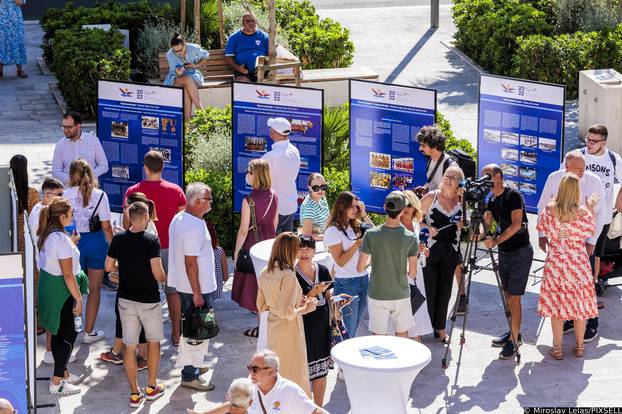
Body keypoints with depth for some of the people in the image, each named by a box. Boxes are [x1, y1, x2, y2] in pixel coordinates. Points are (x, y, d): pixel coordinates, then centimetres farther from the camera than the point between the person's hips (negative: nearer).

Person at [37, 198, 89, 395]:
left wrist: (71, 243, 17)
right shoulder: (62, 239, -24)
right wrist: (78, 298, -17)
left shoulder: (46, 235, 4)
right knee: (69, 334, 0)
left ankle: (62, 373, 30)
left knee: (58, 332, 19)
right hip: (61, 291, -9)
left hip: (47, 286, 9)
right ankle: (57, 382, 2)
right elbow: (67, 274, -22)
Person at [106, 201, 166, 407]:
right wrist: (164, 277, 3)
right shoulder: (151, 240, -16)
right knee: (153, 342, 18)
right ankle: (152, 387, 25)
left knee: (130, 347, 7)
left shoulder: (118, 239, -3)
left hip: (126, 299, 3)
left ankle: (135, 394, 11)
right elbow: (158, 273, -20)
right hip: (149, 300, -3)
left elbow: (109, 267, 4)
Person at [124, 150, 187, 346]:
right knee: (172, 291, 12)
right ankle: (176, 334, 16)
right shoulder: (175, 190, -4)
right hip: (170, 247, 1)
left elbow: (126, 224, -5)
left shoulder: (133, 191, -9)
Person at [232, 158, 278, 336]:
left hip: (253, 245, -6)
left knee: (253, 285, 6)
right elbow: (274, 223, 8)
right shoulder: (274, 196, -3)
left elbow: (243, 230, -16)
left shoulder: (249, 200, -21)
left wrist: (236, 251, -6)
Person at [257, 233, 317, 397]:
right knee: (293, 371, 4)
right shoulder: (288, 275, -23)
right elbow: (287, 312, -25)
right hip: (289, 329, -8)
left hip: (272, 327, 8)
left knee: (277, 372, 19)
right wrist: (305, 309, -7)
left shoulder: (265, 273, 1)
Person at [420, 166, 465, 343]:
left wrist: (464, 224, -7)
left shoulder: (462, 200, 4)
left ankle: (440, 328, 21)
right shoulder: (431, 197, -4)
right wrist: (427, 227, -17)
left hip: (451, 250, 3)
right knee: (429, 290, 0)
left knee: (445, 290, 9)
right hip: (430, 249, -3)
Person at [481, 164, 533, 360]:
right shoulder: (492, 200, 9)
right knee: (508, 296, 14)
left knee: (514, 297, -8)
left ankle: (513, 341, -5)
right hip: (504, 253, 8)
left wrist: (496, 241, -34)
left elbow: (516, 224, -25)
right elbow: (486, 222, 2)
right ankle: (514, 332, 27)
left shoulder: (513, 196, -15)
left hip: (520, 252, -8)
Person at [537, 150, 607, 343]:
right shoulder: (554, 179, -8)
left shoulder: (594, 182, -14)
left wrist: (592, 242, -11)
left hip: (584, 241, -3)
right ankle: (570, 319, 26)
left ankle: (592, 325, 10)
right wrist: (542, 234, 3)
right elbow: (543, 207, 5)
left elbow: (600, 214, -8)